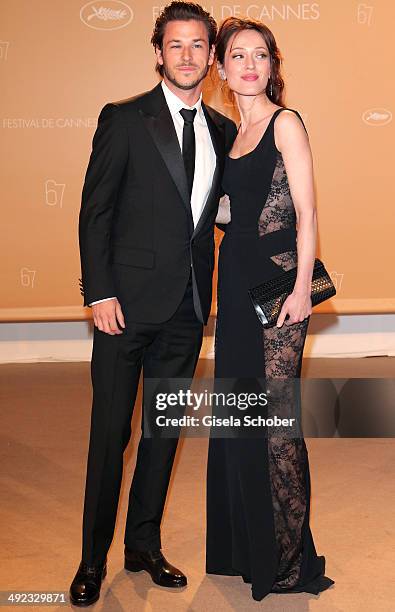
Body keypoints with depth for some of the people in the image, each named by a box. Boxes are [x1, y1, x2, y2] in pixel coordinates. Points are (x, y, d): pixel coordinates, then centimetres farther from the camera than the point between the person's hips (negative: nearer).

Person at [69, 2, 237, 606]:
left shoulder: (223, 131, 11)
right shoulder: (124, 119, -3)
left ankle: (144, 544, 29)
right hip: (129, 301, -4)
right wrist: (100, 293, -12)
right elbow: (95, 211, -6)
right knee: (110, 431, 3)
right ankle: (93, 558, 18)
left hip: (188, 306, 5)